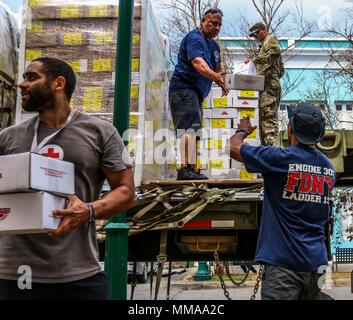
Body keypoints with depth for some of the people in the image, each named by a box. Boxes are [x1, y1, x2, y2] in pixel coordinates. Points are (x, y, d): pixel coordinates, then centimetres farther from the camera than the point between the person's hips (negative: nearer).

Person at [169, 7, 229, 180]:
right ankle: (186, 168, -30)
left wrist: (222, 85, 15)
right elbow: (198, 63, -30)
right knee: (190, 128, -23)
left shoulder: (214, 45, 19)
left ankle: (192, 171, 14)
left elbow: (217, 69, 31)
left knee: (193, 132, 10)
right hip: (184, 87, -10)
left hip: (197, 93, 10)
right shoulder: (194, 38, -12)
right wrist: (216, 77, -45)